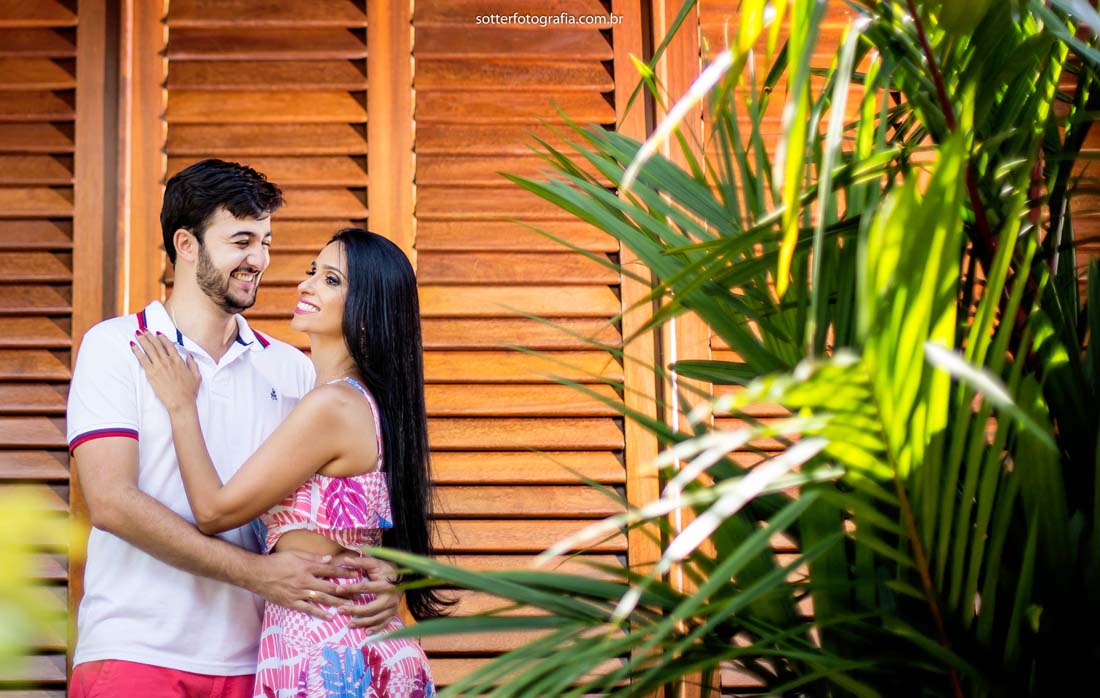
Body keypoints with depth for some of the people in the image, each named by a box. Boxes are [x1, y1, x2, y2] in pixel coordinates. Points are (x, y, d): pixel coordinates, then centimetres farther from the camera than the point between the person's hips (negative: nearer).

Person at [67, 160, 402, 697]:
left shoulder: (291, 368, 10)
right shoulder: (114, 347, 0)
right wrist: (257, 572, -17)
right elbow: (111, 501, -11)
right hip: (135, 653, -3)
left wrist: (381, 572, -13)